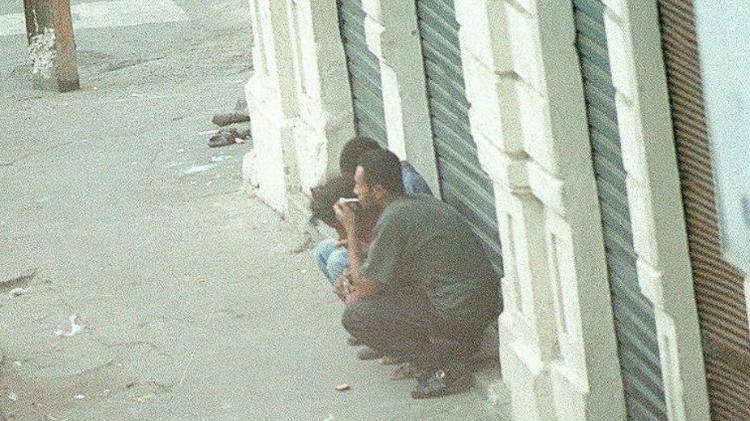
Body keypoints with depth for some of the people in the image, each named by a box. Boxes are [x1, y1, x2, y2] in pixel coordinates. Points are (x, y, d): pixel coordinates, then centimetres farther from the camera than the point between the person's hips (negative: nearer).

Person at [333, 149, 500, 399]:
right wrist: (353, 277, 13)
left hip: (459, 314, -9)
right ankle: (456, 346, 15)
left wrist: (350, 230, 1)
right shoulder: (422, 203, 13)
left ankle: (441, 366, -7)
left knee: (355, 317, -5)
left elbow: (366, 288, -7)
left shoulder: (394, 219, -15)